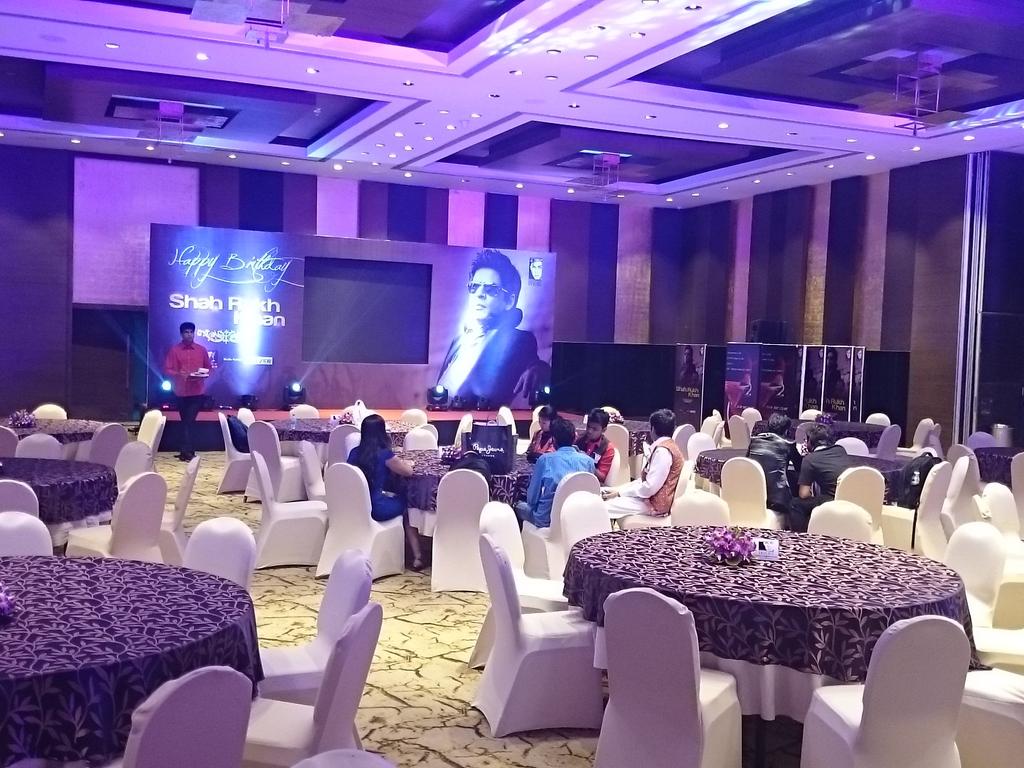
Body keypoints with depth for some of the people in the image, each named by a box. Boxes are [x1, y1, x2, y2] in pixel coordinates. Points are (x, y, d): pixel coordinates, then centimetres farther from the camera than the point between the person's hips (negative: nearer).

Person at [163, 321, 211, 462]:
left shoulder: (202, 350, 5)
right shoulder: (174, 350, 1)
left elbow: (208, 368, 12)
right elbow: (167, 369, -1)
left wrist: (203, 375, -9)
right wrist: (178, 374, -19)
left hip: (197, 391, -1)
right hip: (181, 391, 1)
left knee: (189, 421, -9)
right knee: (187, 422, 9)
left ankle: (186, 451, -8)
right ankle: (188, 451, 15)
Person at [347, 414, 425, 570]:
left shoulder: (354, 453, 2)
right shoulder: (384, 454, -14)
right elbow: (408, 471, -2)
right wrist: (406, 462, 18)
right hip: (378, 509, -5)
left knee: (398, 498, 28)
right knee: (406, 504, 23)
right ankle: (417, 557, 20)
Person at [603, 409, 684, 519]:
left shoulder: (662, 451, -20)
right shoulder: (665, 446, 11)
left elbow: (650, 487, -24)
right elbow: (645, 480, 15)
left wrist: (619, 493, -15)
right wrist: (619, 489, 6)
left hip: (655, 503, -10)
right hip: (650, 496, 10)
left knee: (604, 507, -19)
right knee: (604, 493, 7)